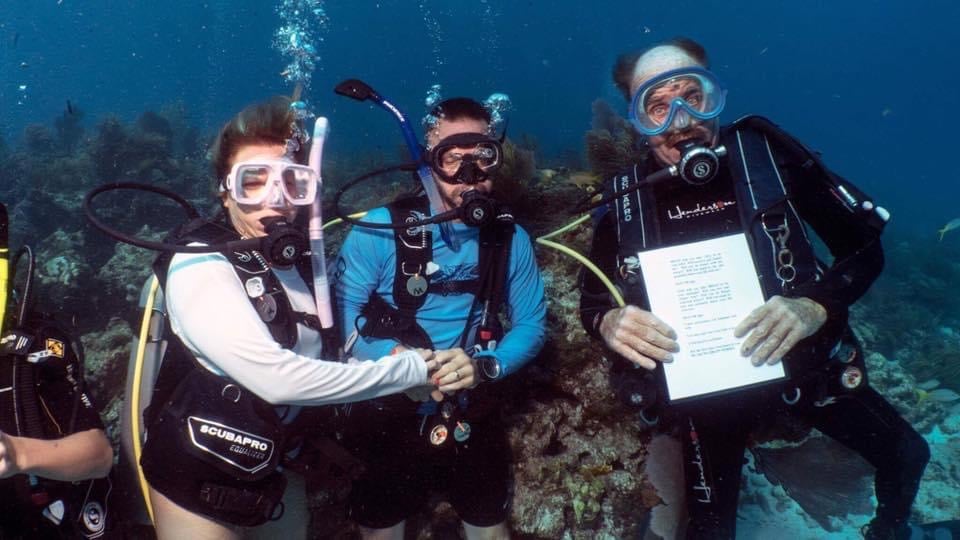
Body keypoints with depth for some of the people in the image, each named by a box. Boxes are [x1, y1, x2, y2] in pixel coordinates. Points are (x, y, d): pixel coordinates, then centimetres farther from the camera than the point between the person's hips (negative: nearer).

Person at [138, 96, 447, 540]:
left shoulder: (303, 258, -3)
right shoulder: (200, 265, -22)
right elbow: (275, 378, -31)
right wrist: (406, 369, -23)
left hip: (278, 472, 6)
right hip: (200, 484, -5)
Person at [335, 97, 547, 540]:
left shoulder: (510, 238, -4)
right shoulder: (380, 230, -13)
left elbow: (531, 325, -3)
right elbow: (340, 315, -14)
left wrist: (483, 367, -21)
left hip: (472, 419, 2)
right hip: (387, 416, -1)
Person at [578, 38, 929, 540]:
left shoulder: (764, 151, -15)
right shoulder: (624, 202, -14)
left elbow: (865, 247, -9)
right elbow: (591, 302, -3)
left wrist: (816, 306, -28)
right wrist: (608, 322, -27)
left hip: (803, 359, 2)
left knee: (906, 454, 19)